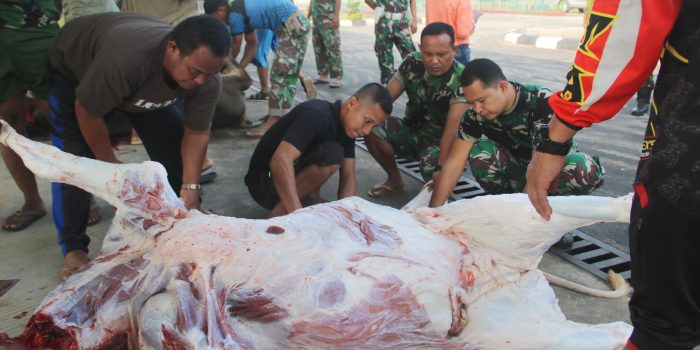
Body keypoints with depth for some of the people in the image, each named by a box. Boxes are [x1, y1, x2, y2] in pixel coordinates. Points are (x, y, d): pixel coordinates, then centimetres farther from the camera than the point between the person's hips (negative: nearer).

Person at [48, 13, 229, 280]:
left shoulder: (207, 81, -31)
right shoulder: (124, 59, -47)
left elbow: (196, 133, -19)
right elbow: (87, 111, -31)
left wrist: (190, 187, -29)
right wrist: (110, 165, -19)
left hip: (148, 82, 4)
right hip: (73, 69, -4)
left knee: (172, 144, -7)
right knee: (73, 159, -15)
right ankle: (73, 248, -3)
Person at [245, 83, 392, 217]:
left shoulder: (347, 126, 0)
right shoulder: (317, 115, -25)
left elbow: (348, 177, -3)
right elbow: (280, 161, -39)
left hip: (293, 179, 9)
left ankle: (308, 198, -5)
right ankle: (280, 213, -20)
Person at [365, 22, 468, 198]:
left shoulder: (461, 79, -23)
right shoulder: (412, 63, -9)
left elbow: (452, 126, -32)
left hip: (440, 140, -4)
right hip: (412, 131, 4)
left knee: (430, 168, -37)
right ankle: (394, 179, 0)